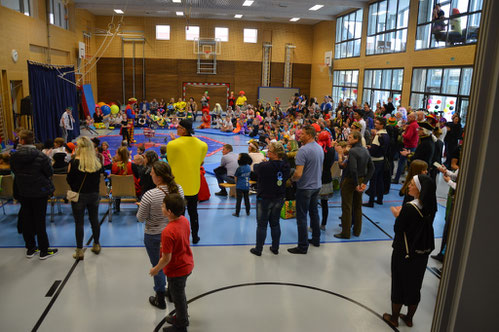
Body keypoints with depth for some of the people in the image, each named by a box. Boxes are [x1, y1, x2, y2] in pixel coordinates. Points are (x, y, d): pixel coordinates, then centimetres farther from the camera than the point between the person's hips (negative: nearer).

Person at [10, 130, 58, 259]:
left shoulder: (14, 157, -5)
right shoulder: (40, 155, -17)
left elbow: (14, 172, 8)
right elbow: (50, 172, -10)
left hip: (22, 192, 3)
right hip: (39, 191, -3)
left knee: (26, 220, 14)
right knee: (40, 220, 3)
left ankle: (30, 248, 25)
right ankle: (44, 250, 11)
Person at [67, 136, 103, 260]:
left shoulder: (74, 162, -14)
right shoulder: (97, 162, -3)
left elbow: (69, 180, -5)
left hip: (78, 195, -3)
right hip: (94, 194, 4)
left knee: (79, 223, 5)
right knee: (94, 220, 16)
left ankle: (79, 251, 12)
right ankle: (96, 245, 30)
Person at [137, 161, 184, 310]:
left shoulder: (149, 195, -28)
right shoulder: (179, 189, -12)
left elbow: (141, 218, -15)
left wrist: (141, 207, 3)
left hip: (154, 236, -5)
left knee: (158, 267, 14)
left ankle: (160, 300, 31)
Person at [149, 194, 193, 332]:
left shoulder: (168, 232, -35)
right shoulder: (184, 220, -10)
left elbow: (166, 258, -26)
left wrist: (156, 269, -8)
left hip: (177, 270, -8)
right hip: (187, 264, 8)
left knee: (178, 297, 16)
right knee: (179, 293, 29)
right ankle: (181, 317, 51)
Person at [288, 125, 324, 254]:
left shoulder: (303, 150, -22)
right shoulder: (320, 148, 5)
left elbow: (298, 173, -27)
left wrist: (291, 179, -8)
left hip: (305, 187, -8)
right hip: (317, 185, 8)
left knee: (301, 216, 1)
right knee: (314, 212, 21)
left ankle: (303, 246, 7)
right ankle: (316, 239, 33)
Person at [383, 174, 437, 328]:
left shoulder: (409, 208, -25)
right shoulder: (431, 207, -5)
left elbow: (398, 229, -17)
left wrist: (397, 215, -2)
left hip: (404, 253, -6)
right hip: (422, 253, 6)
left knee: (399, 285, 12)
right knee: (415, 286, 19)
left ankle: (394, 318, 28)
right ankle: (409, 318, 36)